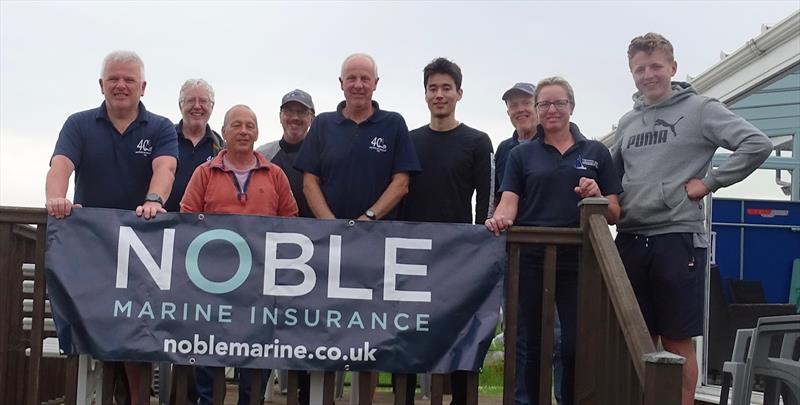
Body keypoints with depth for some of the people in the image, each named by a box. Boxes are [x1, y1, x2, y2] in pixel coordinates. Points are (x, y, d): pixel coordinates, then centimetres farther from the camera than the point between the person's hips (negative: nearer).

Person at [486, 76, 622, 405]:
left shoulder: (596, 153, 11)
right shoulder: (522, 154, 12)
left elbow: (614, 215, 8)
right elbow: (509, 202, 2)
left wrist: (597, 198, -13)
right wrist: (500, 218, -20)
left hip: (578, 260, 0)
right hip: (531, 259, 1)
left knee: (575, 345, -4)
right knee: (534, 344, 6)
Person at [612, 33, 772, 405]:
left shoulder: (699, 109, -1)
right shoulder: (627, 121, 16)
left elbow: (757, 144, -10)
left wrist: (708, 182, -10)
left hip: (678, 238, -5)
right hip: (630, 240, 5)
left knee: (677, 341, 1)